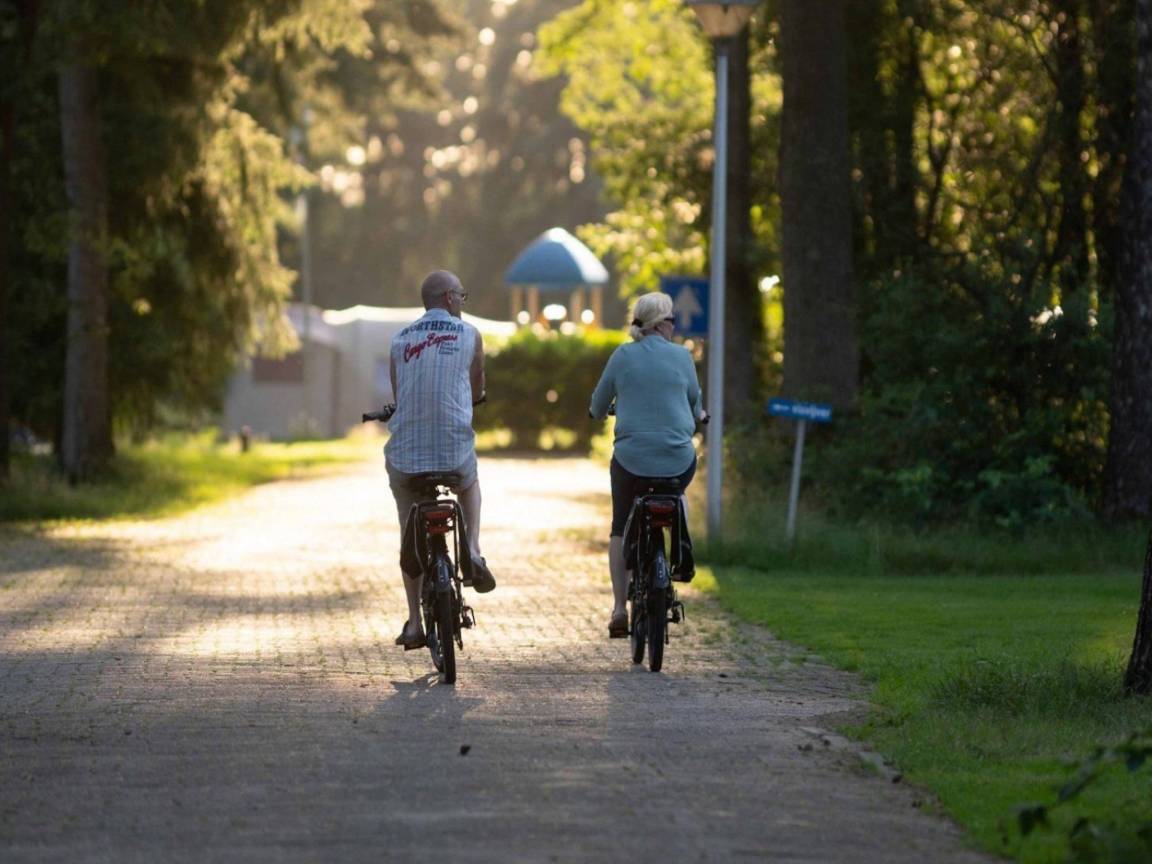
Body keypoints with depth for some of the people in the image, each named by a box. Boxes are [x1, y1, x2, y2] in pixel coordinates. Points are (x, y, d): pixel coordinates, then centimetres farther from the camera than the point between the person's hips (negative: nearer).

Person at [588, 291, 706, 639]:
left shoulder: (623, 355, 1)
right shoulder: (681, 356, 0)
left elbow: (598, 406, 9)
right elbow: (696, 406, 12)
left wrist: (599, 412, 34)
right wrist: (696, 416, 36)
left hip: (630, 459, 0)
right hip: (678, 460, 0)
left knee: (620, 529, 16)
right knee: (678, 500, 35)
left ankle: (619, 607, 7)